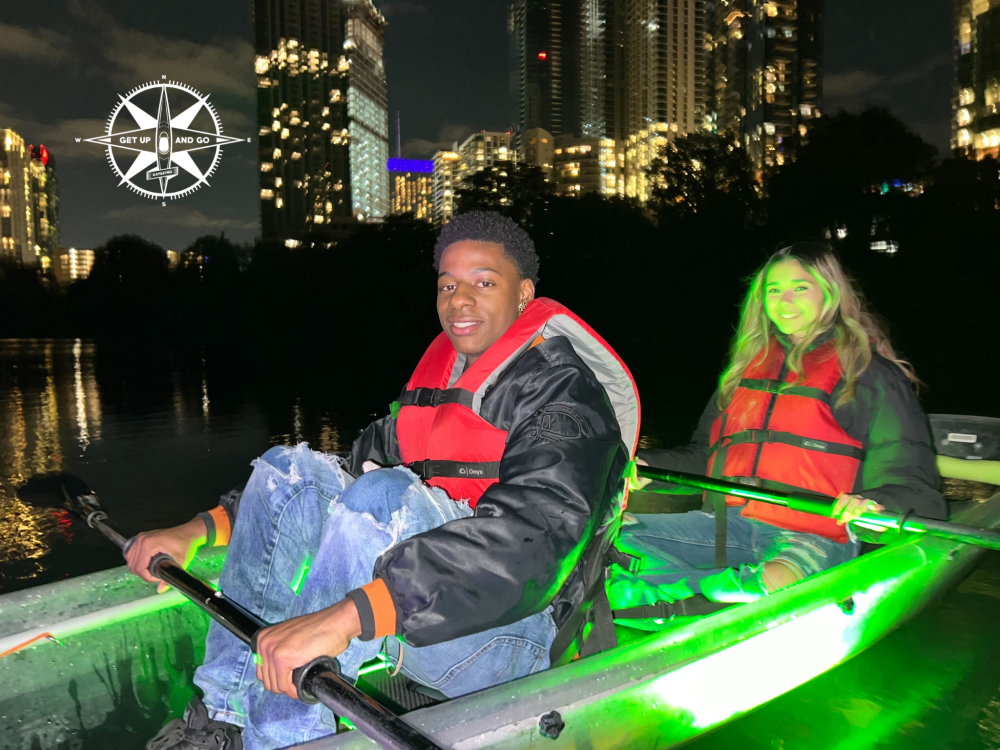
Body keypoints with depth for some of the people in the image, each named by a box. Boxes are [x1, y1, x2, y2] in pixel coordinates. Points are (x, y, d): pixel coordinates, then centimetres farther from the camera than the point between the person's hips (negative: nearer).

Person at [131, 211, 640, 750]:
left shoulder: (564, 390, -14)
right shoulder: (440, 371, 12)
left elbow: (527, 538, -32)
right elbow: (361, 462, 14)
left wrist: (346, 617, -42)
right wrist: (203, 530, 4)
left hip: (511, 634, -7)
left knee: (385, 499, -32)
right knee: (289, 467, -3)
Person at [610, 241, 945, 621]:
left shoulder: (870, 372, 5)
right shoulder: (750, 363, 21)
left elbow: (913, 483, 0)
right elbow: (705, 455, 27)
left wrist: (873, 503, -24)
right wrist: (646, 467, 8)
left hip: (812, 538, -5)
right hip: (727, 523, 5)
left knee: (777, 583, -42)